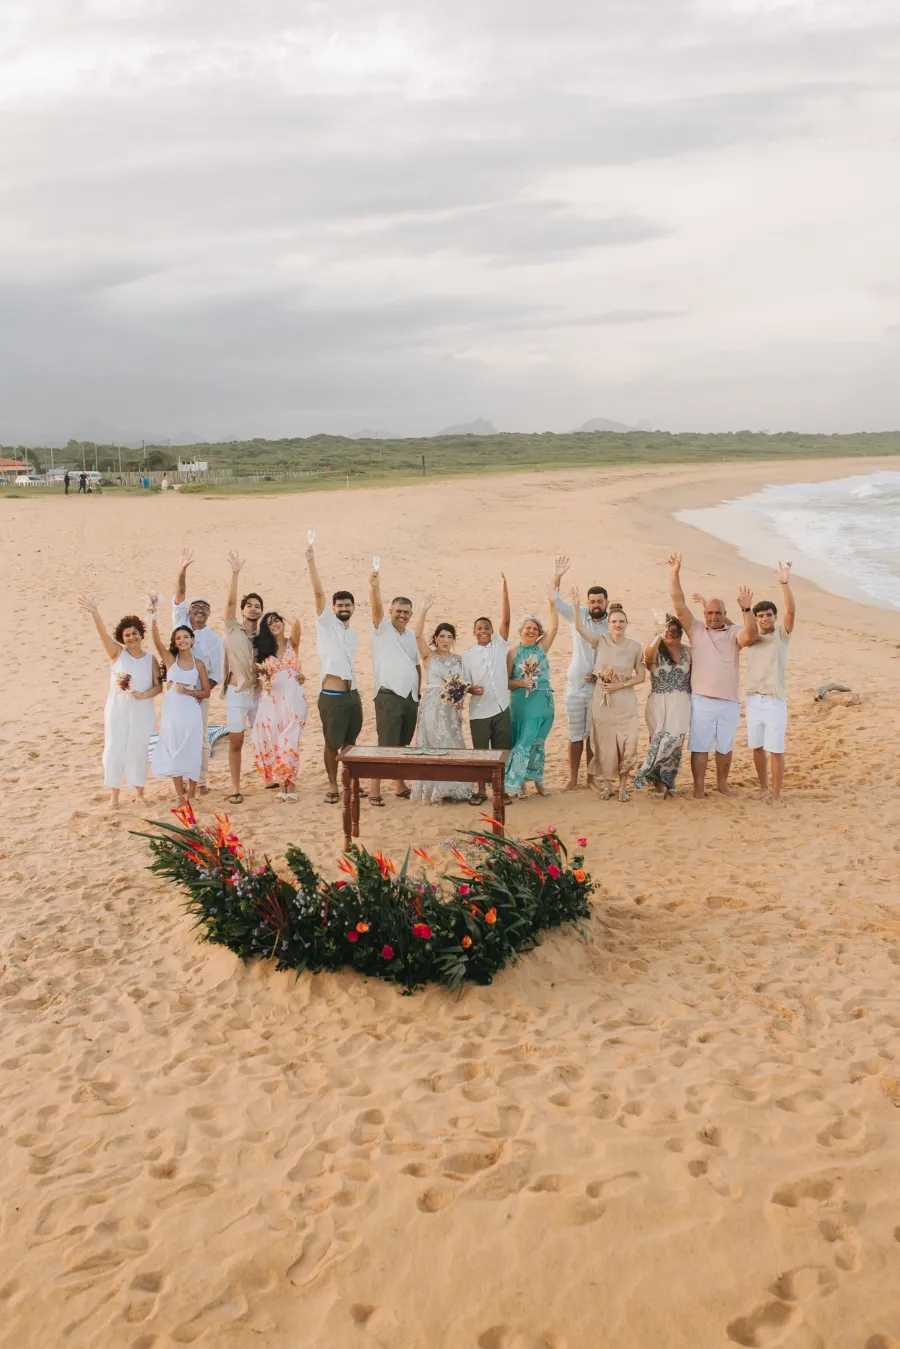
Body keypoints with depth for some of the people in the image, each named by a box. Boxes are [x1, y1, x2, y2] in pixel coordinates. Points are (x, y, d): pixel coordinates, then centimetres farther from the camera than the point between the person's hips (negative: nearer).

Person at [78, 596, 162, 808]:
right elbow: (103, 634, -23)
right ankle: (114, 795, 13)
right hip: (117, 711, -1)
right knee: (115, 751, 1)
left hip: (142, 713, 1)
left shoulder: (151, 659, -1)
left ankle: (140, 792, 27)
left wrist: (143, 695, -20)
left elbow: (158, 687, 0)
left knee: (139, 752, 10)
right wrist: (95, 613, -40)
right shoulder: (117, 653, -6)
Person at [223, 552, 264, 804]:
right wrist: (235, 574, -24)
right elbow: (230, 601, -15)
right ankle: (235, 788, 4)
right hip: (236, 693, -3)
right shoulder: (232, 629, -2)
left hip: (259, 693, 3)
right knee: (235, 742, -1)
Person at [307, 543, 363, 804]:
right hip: (331, 697, -5)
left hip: (352, 695, 5)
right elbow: (318, 593, -13)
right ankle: (332, 785, 13)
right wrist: (311, 561, -23)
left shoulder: (354, 634, 15)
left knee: (350, 743, 11)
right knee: (332, 744, 1)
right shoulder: (326, 624, -2)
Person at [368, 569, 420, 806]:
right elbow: (376, 609, -21)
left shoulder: (411, 636, 16)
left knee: (402, 745, 14)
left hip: (411, 697, 6)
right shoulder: (382, 629, -2)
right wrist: (374, 586, -38)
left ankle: (401, 786, 24)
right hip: (388, 697, -6)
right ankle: (374, 791, -5)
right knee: (386, 746, -9)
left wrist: (419, 691, 16)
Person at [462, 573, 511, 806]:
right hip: (479, 711, -1)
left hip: (502, 708, 1)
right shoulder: (467, 654, 1)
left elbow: (506, 620, -7)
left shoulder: (500, 645, 3)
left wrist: (504, 589, -15)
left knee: (502, 751, 6)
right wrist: (471, 689, -21)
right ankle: (481, 791, 16)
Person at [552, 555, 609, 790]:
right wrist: (557, 577, -20)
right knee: (575, 735, 6)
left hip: (599, 688, -1)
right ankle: (572, 778, 14)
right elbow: (555, 602, -7)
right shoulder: (579, 616, 0)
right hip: (575, 687, 1)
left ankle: (591, 776, 19)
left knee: (593, 735, 6)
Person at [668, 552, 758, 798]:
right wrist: (674, 575, -15)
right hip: (702, 701, -1)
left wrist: (746, 609, -29)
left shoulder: (734, 633, 2)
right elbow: (679, 605, -7)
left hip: (730, 703, 1)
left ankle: (722, 783, 31)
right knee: (700, 746, 3)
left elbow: (752, 635, -19)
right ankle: (699, 787, 12)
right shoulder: (696, 629, 2)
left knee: (725, 746, 15)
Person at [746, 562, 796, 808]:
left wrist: (785, 583, -32)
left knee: (776, 750, -3)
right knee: (757, 747, 12)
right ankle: (763, 787, 27)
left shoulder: (782, 634, -2)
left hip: (775, 700, -4)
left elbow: (791, 611, -18)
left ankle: (776, 795, 4)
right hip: (753, 699, 4)